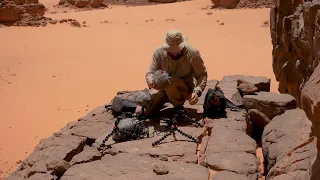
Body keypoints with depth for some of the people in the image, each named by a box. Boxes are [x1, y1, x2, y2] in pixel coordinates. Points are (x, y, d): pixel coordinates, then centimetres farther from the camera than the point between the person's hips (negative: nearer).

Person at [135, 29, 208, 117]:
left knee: (171, 81, -37)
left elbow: (202, 75, -10)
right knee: (140, 111, -12)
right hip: (163, 88, 2)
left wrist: (197, 92, -27)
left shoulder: (193, 53, -17)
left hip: (185, 90, -1)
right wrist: (151, 82, -36)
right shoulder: (159, 52, -13)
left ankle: (179, 107, -10)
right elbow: (150, 73, -12)